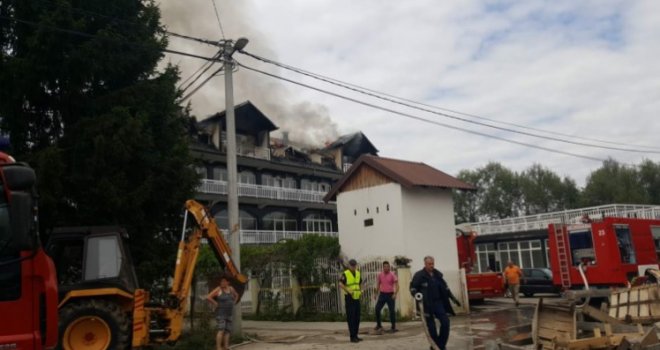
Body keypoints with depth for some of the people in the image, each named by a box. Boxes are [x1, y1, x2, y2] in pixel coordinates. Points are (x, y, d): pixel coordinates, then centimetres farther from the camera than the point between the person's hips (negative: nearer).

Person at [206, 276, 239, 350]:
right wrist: (215, 304, -14)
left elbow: (236, 295, 25)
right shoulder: (218, 290, -11)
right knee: (221, 330, -17)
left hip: (229, 313, 7)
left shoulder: (231, 289, 7)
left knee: (228, 331, 3)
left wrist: (232, 304, 13)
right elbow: (208, 297, -17)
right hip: (220, 313, -7)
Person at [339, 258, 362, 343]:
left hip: (357, 298, 7)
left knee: (357, 317, 9)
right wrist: (348, 291, -27)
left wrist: (360, 291, 6)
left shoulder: (358, 273, 10)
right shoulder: (345, 274, -12)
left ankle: (355, 335, 18)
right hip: (349, 298, -7)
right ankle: (352, 337, -3)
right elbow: (340, 284, -23)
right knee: (351, 318, -6)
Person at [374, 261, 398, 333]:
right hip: (382, 294, 3)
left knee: (392, 311, -2)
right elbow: (378, 284, 15)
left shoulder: (392, 275, -8)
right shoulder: (380, 275, 3)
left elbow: (397, 285, -11)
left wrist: (395, 294, -23)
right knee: (377, 309, -1)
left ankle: (393, 327, 9)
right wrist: (377, 293, 10)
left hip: (390, 294, -3)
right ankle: (378, 325, 15)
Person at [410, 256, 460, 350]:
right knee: (431, 326, 1)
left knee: (445, 321, -4)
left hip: (438, 302, 5)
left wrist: (453, 298, 13)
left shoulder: (437, 274, 8)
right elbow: (412, 288, -6)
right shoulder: (419, 275, -8)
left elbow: (445, 287, 16)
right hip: (427, 304, -4)